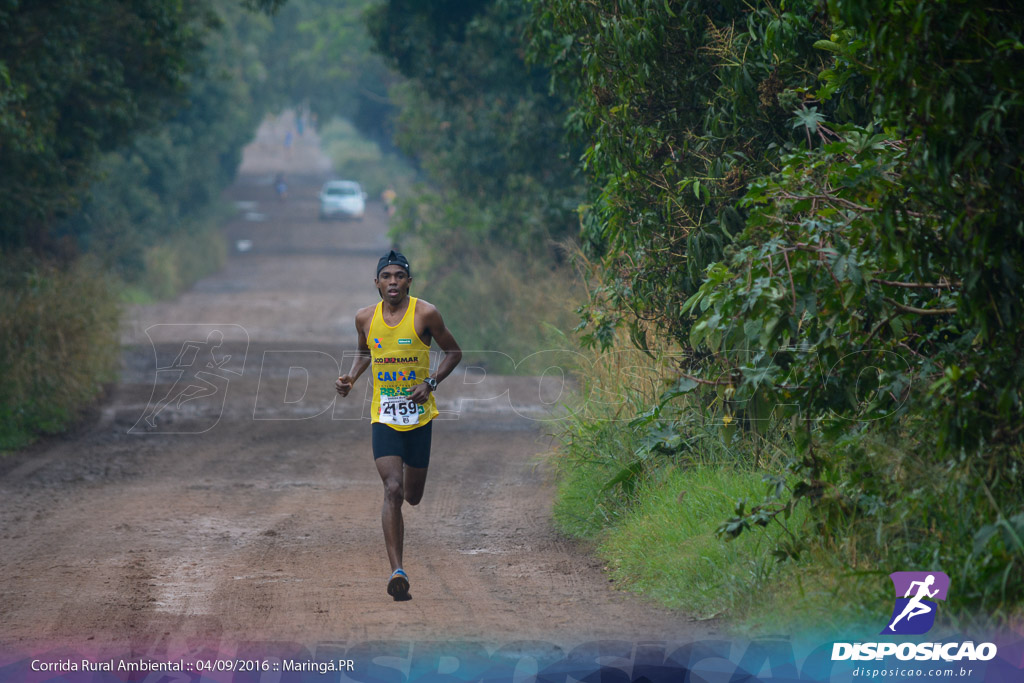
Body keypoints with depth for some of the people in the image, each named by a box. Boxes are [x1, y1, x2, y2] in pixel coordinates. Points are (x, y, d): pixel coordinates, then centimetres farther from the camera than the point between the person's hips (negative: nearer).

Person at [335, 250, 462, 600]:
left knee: (413, 495, 11)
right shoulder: (365, 318, 2)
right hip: (384, 416, 0)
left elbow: (453, 352, 3)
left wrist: (431, 383, -12)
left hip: (419, 415, 0)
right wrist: (351, 378, 2)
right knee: (392, 490, -17)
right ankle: (396, 570, -18)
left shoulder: (425, 314, -8)